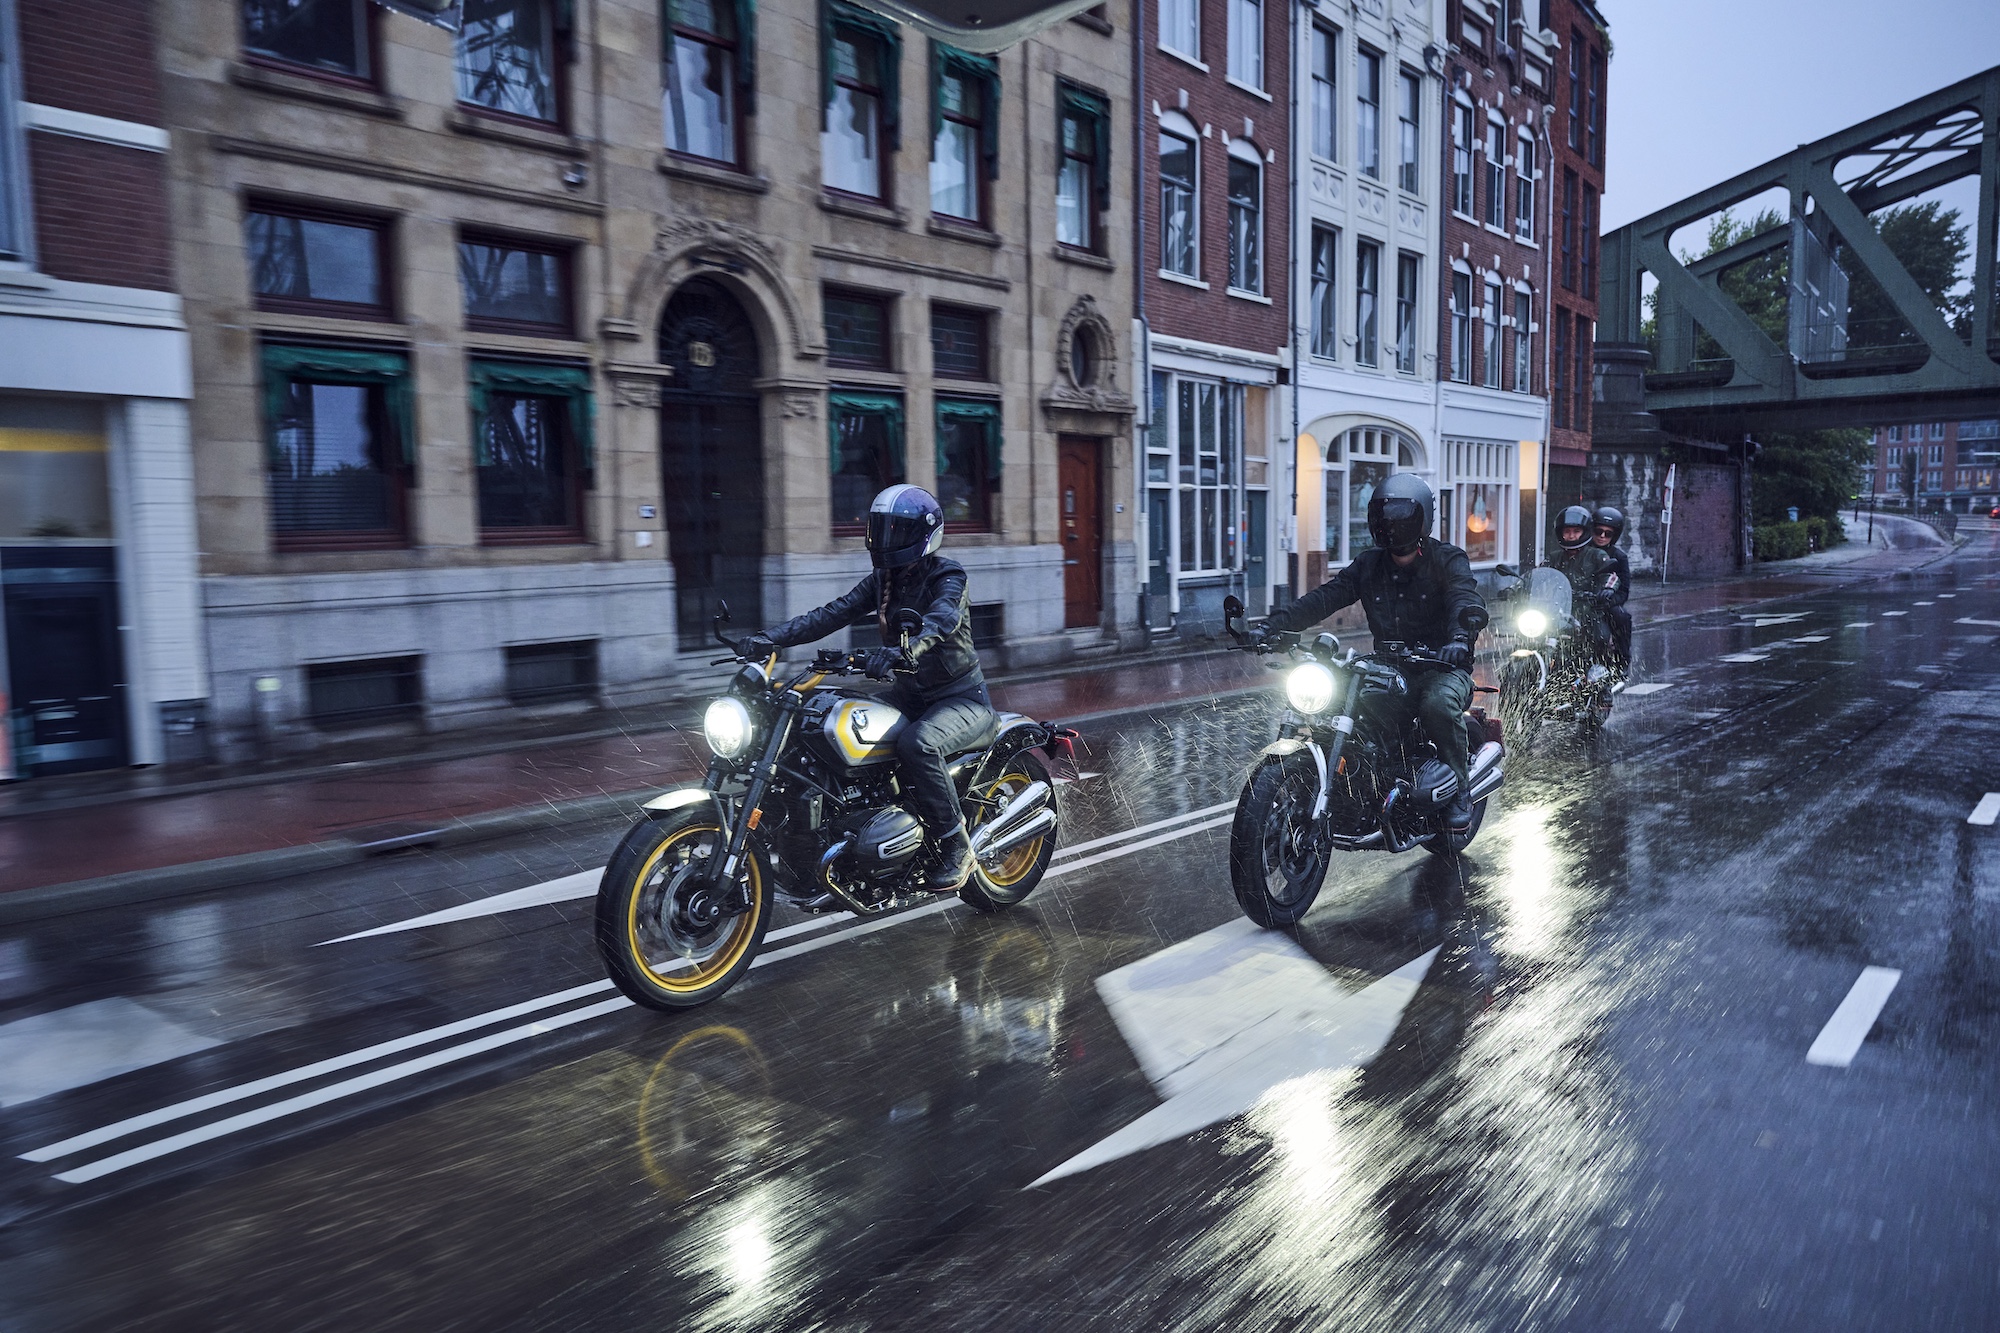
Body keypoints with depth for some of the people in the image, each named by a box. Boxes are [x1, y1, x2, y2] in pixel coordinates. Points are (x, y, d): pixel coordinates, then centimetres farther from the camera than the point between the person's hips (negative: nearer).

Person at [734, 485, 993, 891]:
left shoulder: (946, 576, -12)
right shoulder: (882, 580, 9)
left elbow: (941, 619, -34)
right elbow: (832, 613, -3)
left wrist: (902, 651, -55)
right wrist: (770, 638, -19)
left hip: (961, 698, -7)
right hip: (908, 697, 8)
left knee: (917, 743, -37)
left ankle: (955, 848, -21)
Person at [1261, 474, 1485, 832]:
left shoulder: (1447, 561, -1)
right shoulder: (1368, 565, 12)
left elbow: (1466, 601, -21)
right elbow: (1325, 598, 0)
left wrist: (1461, 637, -45)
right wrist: (1273, 625, -16)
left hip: (1441, 666, -4)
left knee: (1438, 704, -37)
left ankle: (1460, 789, -12)